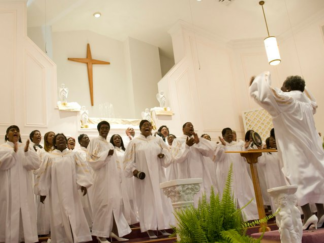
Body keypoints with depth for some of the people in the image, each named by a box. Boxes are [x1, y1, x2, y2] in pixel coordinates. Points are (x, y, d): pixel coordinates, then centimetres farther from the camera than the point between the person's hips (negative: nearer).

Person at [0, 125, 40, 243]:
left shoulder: (26, 147, 12)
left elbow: (36, 164, -3)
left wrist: (26, 152, -18)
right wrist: (13, 152, -24)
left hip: (24, 188, 2)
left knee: (26, 213, 2)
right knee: (10, 213, -3)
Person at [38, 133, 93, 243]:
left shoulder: (74, 155, 6)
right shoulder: (49, 156, 5)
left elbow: (82, 169, 0)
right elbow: (44, 175, 6)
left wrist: (83, 183, -13)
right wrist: (43, 192, 3)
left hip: (71, 191, 1)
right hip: (57, 192, 0)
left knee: (75, 215, 1)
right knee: (59, 217, 5)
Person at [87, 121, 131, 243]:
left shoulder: (110, 144, 20)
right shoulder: (94, 141, -1)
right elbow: (91, 158, -13)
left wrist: (118, 177, 15)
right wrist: (106, 154, -20)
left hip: (113, 177, 7)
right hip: (102, 177, -7)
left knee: (116, 202, 4)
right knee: (104, 203, -7)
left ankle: (114, 230, 12)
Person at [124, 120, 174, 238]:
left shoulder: (158, 140, 10)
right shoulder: (134, 142, 3)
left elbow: (167, 152, 12)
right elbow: (129, 159, -1)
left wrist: (163, 155, -10)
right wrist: (134, 170, -14)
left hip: (157, 175, 3)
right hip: (143, 176, -3)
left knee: (160, 198, 2)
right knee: (147, 200, -2)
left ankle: (162, 226, 11)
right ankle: (149, 228, 3)